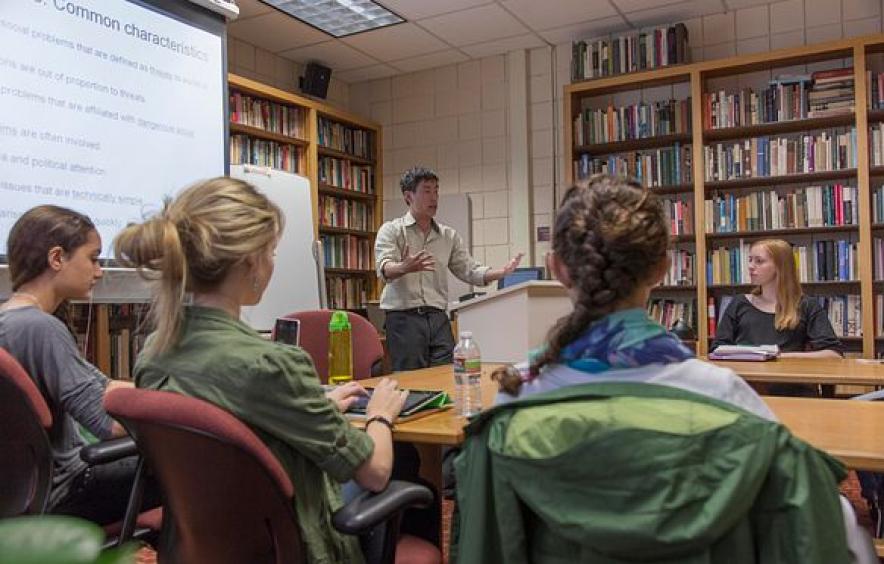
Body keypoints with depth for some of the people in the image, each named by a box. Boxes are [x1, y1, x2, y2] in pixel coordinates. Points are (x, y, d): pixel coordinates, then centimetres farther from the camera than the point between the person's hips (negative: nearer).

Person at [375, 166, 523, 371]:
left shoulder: (449, 236, 14)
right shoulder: (391, 230, 1)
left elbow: (470, 271, 11)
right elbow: (385, 269, -15)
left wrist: (502, 272, -7)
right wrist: (404, 268, -38)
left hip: (438, 318, 4)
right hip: (404, 317, -4)